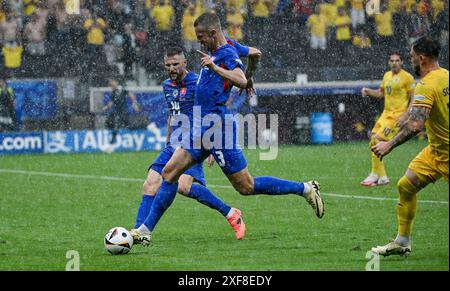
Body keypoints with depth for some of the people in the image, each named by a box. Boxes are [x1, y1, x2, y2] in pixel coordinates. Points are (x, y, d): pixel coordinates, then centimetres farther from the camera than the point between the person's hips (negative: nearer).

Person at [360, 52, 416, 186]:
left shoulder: (407, 77, -8)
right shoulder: (387, 75, 13)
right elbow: (381, 93, 25)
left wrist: (405, 116, -17)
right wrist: (368, 91, 6)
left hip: (397, 115, -8)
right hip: (386, 113, 8)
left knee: (377, 140, -17)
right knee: (373, 143, 3)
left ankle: (375, 175, -9)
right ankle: (382, 177, 12)